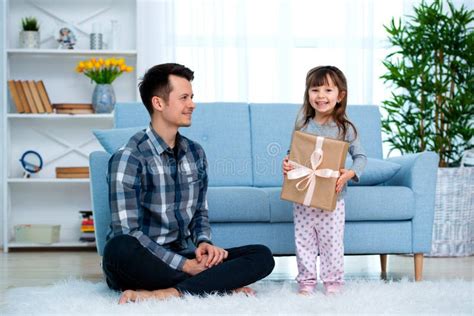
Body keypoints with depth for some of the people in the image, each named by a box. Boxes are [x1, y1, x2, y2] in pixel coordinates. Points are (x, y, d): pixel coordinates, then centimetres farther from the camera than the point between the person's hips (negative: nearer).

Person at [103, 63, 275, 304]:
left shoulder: (195, 153, 10)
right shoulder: (129, 158, -11)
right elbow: (128, 232, -16)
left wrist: (204, 242, -5)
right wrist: (183, 265, -20)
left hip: (183, 259, 6)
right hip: (141, 264, -5)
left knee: (262, 256, -13)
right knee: (120, 248, -40)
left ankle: (168, 293, -29)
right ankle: (222, 284, -24)